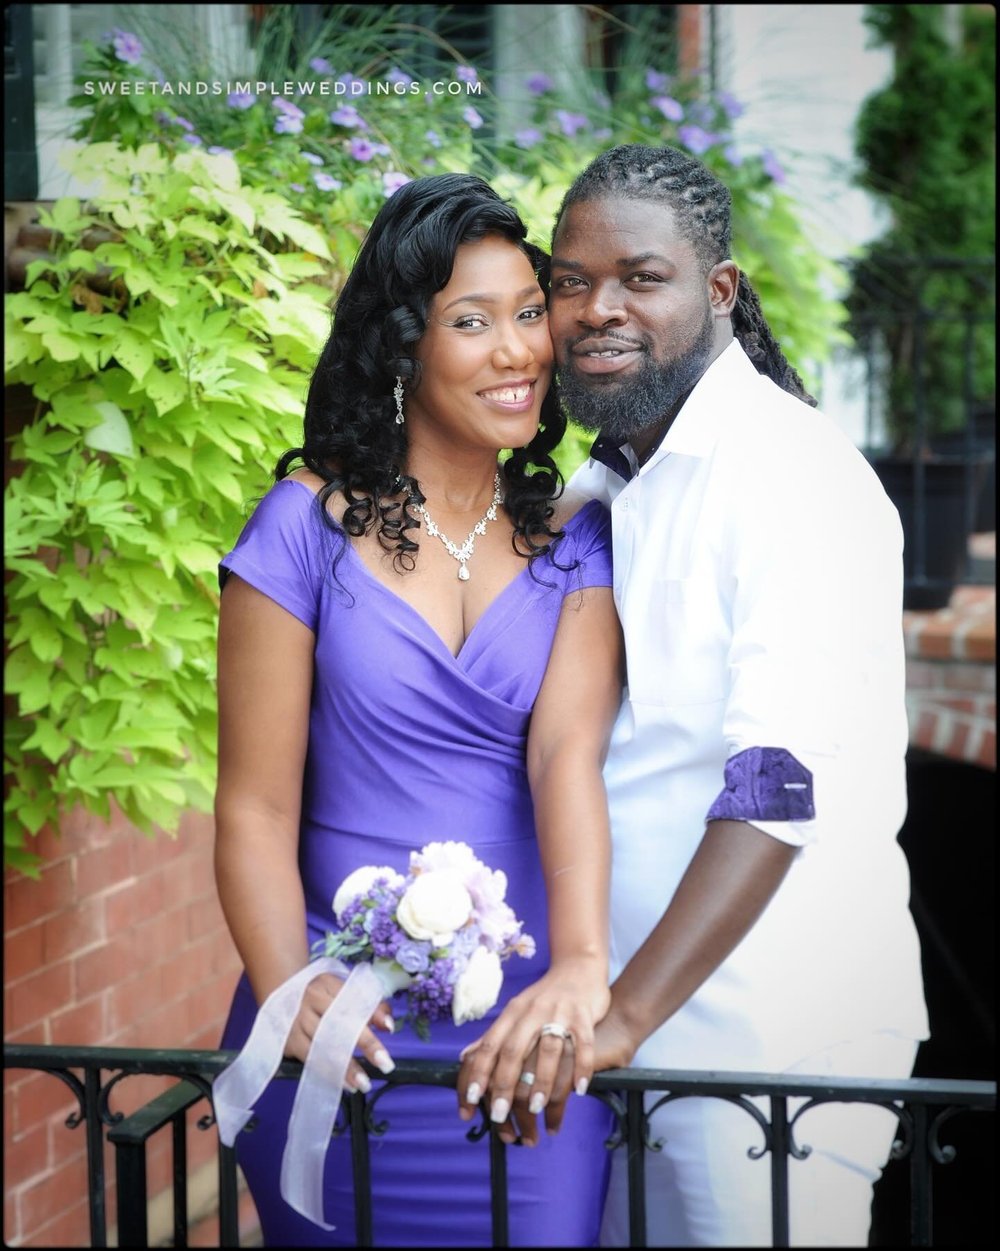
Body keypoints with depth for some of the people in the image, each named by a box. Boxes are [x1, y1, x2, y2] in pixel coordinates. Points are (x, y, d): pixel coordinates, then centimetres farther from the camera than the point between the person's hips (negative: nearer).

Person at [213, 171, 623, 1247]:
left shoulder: (577, 543, 4)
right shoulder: (306, 529, -4)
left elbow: (568, 754, -13)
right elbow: (256, 805, -6)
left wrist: (581, 966, -29)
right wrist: (290, 992, -22)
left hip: (525, 1030, 2)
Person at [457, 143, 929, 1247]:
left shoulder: (795, 475, -13)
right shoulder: (593, 493, 13)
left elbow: (780, 785, -24)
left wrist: (625, 1014, -30)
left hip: (769, 1039, -7)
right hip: (620, 1031, 7)